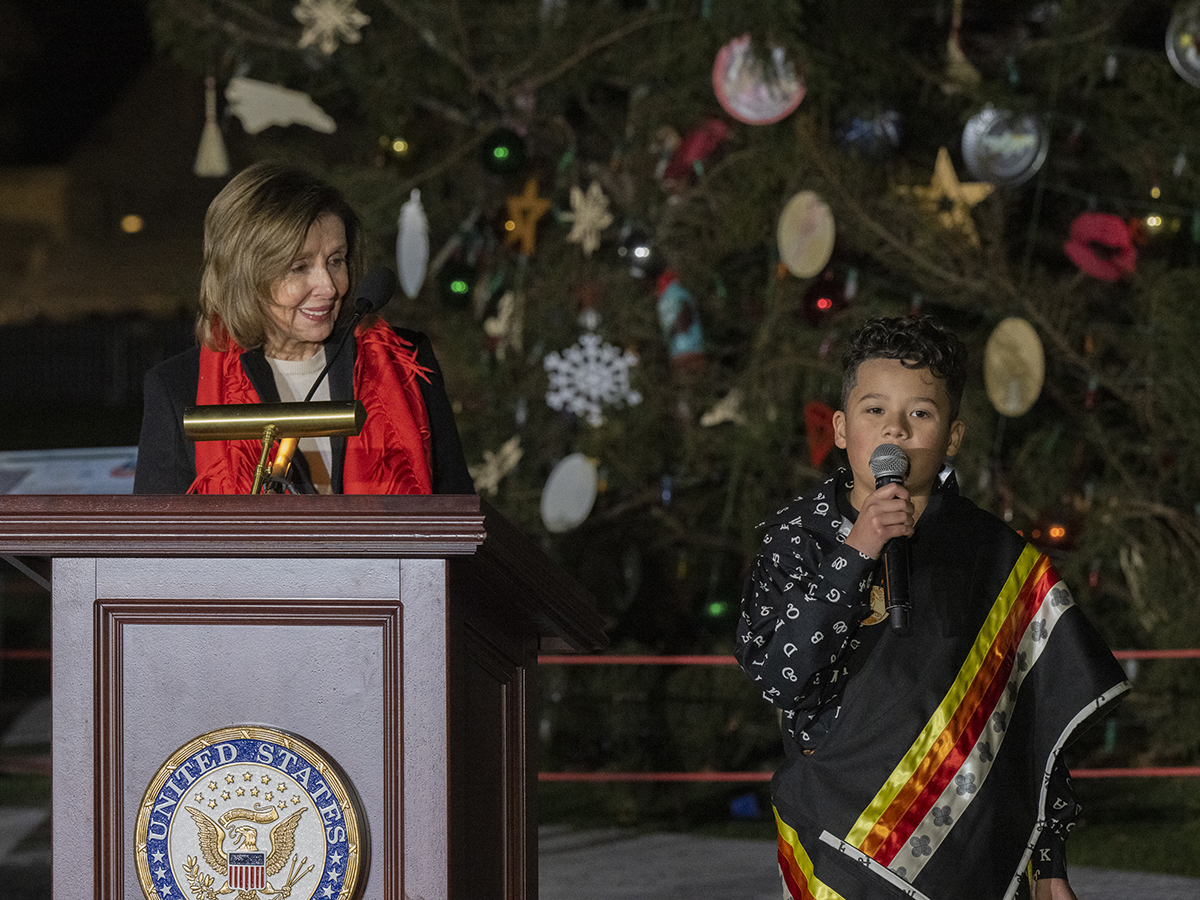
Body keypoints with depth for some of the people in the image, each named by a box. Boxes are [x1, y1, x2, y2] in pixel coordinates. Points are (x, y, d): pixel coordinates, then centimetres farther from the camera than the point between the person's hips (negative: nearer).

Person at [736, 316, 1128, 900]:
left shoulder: (1000, 560, 3)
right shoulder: (800, 536, 0)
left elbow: (1040, 721, 6)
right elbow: (780, 677, -15)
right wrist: (855, 553, -21)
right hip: (839, 850, -1)